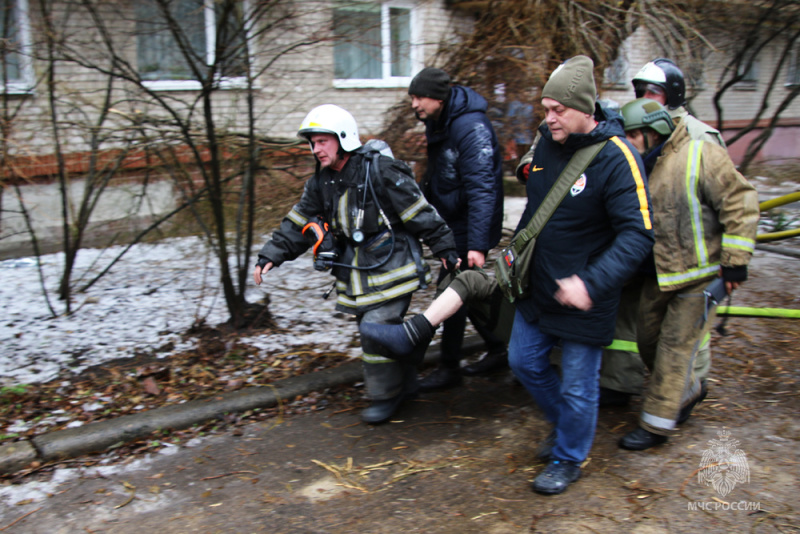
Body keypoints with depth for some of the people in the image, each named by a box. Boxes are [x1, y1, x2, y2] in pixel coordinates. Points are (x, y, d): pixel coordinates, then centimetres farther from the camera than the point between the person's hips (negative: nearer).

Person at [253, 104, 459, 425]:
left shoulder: (381, 173, -17)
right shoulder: (321, 183, 5)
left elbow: (421, 215, -13)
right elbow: (298, 223, 11)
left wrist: (446, 250, -9)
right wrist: (271, 256, 4)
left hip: (389, 267, -7)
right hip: (355, 272, 7)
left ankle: (386, 395, 6)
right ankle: (405, 384, 28)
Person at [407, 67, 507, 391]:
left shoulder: (471, 128, -25)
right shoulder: (438, 123, 5)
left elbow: (482, 190, -31)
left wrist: (477, 245, -35)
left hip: (468, 226, -10)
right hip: (451, 222, 10)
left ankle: (449, 369, 9)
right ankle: (498, 350, 30)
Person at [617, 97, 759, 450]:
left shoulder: (700, 156, -17)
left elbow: (739, 204, -17)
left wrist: (734, 261, -18)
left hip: (699, 275, -7)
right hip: (659, 275, 7)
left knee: (675, 346, -3)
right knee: (648, 339, 14)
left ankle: (656, 424, 8)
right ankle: (689, 390, 39)